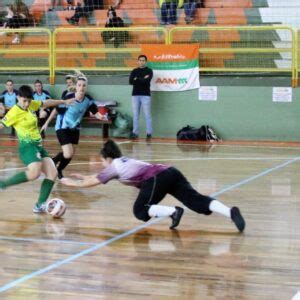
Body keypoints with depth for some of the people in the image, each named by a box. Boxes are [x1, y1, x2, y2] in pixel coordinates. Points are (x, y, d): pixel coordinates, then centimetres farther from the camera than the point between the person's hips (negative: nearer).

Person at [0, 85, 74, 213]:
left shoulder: (32, 105, 6)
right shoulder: (14, 112, -15)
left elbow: (47, 103, 23)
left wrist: (64, 102, 33)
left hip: (38, 145, 8)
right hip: (27, 146, -8)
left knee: (52, 173, -5)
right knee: (34, 174, -30)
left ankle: (40, 204, -4)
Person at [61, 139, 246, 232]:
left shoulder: (114, 167, 13)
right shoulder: (124, 161, 34)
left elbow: (94, 182, 23)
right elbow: (99, 176, 51)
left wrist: (73, 183, 39)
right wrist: (84, 177, 61)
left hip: (158, 179, -8)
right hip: (170, 172, 8)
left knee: (140, 211, 1)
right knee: (197, 201, -7)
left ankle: (173, 211, -22)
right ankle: (231, 212, -29)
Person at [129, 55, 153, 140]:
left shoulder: (149, 71, 3)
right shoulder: (134, 71, 12)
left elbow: (146, 81, -14)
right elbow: (131, 81, -3)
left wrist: (137, 79, -4)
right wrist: (142, 79, -9)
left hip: (145, 95, -3)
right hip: (135, 95, 3)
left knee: (147, 115, -5)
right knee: (135, 115, 3)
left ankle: (149, 133, -3)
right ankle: (135, 133, 5)